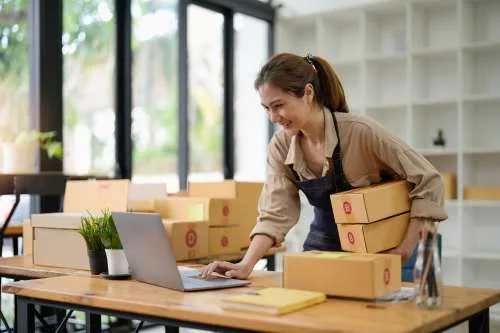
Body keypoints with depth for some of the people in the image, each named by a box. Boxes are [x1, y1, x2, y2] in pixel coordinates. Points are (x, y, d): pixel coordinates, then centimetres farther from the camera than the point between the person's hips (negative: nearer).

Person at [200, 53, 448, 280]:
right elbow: (275, 214, -11)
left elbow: (428, 181, -16)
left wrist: (406, 248, -20)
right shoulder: (280, 146, -9)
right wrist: (246, 265, -24)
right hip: (321, 247, 3)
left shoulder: (360, 131, -22)